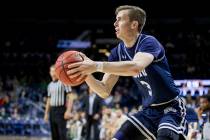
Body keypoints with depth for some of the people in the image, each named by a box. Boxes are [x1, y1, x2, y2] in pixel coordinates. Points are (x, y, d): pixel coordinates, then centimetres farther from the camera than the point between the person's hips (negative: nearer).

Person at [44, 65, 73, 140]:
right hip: (52, 111, 7)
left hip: (61, 109, -7)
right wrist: (46, 113, 17)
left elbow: (70, 97, -10)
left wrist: (68, 111, -20)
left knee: (62, 133, -13)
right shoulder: (50, 85, 17)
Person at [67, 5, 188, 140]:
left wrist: (97, 66, -45)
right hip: (148, 111, 7)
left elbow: (136, 67, -42)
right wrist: (87, 74, -19)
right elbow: (105, 91, 0)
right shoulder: (118, 52, 2)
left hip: (171, 108, -7)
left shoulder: (149, 42, -19)